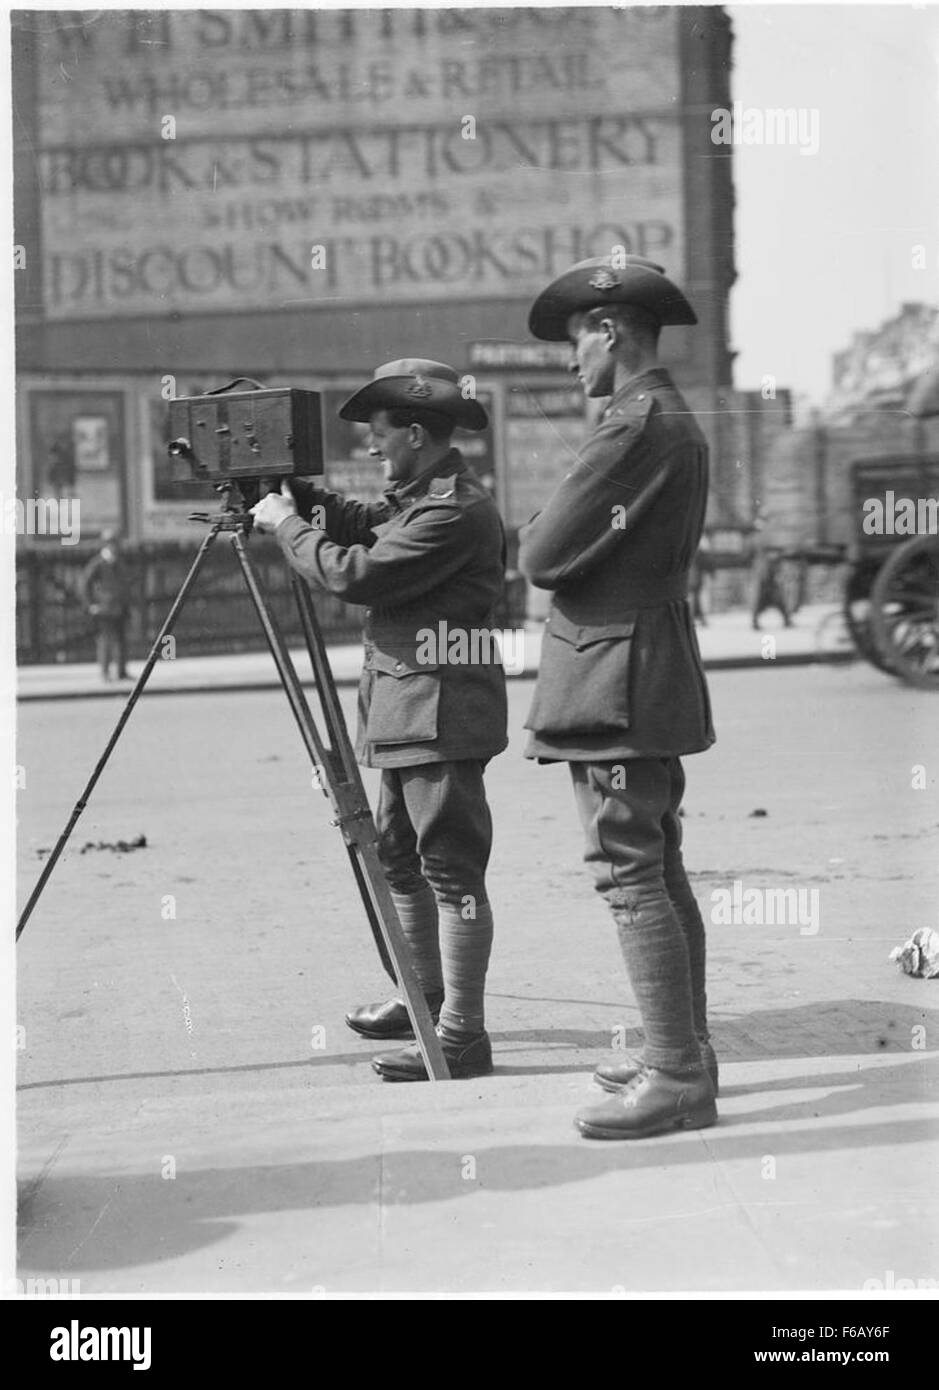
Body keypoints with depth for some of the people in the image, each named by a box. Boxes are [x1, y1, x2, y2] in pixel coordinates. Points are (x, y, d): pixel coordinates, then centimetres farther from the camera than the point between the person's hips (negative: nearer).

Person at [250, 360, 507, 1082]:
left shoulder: (457, 510, -18)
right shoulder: (418, 498, 13)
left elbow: (356, 574, -19)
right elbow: (366, 523, 26)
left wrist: (286, 523, -6)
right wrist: (301, 495, 12)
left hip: (442, 709, -11)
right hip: (404, 708, 11)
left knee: (452, 869, -8)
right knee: (398, 856, 19)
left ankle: (462, 1033, -6)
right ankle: (425, 998, 32)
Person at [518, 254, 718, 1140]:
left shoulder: (635, 427, -16)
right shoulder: (677, 422, 16)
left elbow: (540, 557, -17)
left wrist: (537, 536, 3)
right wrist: (558, 537, 6)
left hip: (616, 681, -10)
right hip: (652, 681, 10)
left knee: (630, 879, -8)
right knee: (660, 874, 14)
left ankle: (677, 1077, -6)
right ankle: (683, 1054, 22)